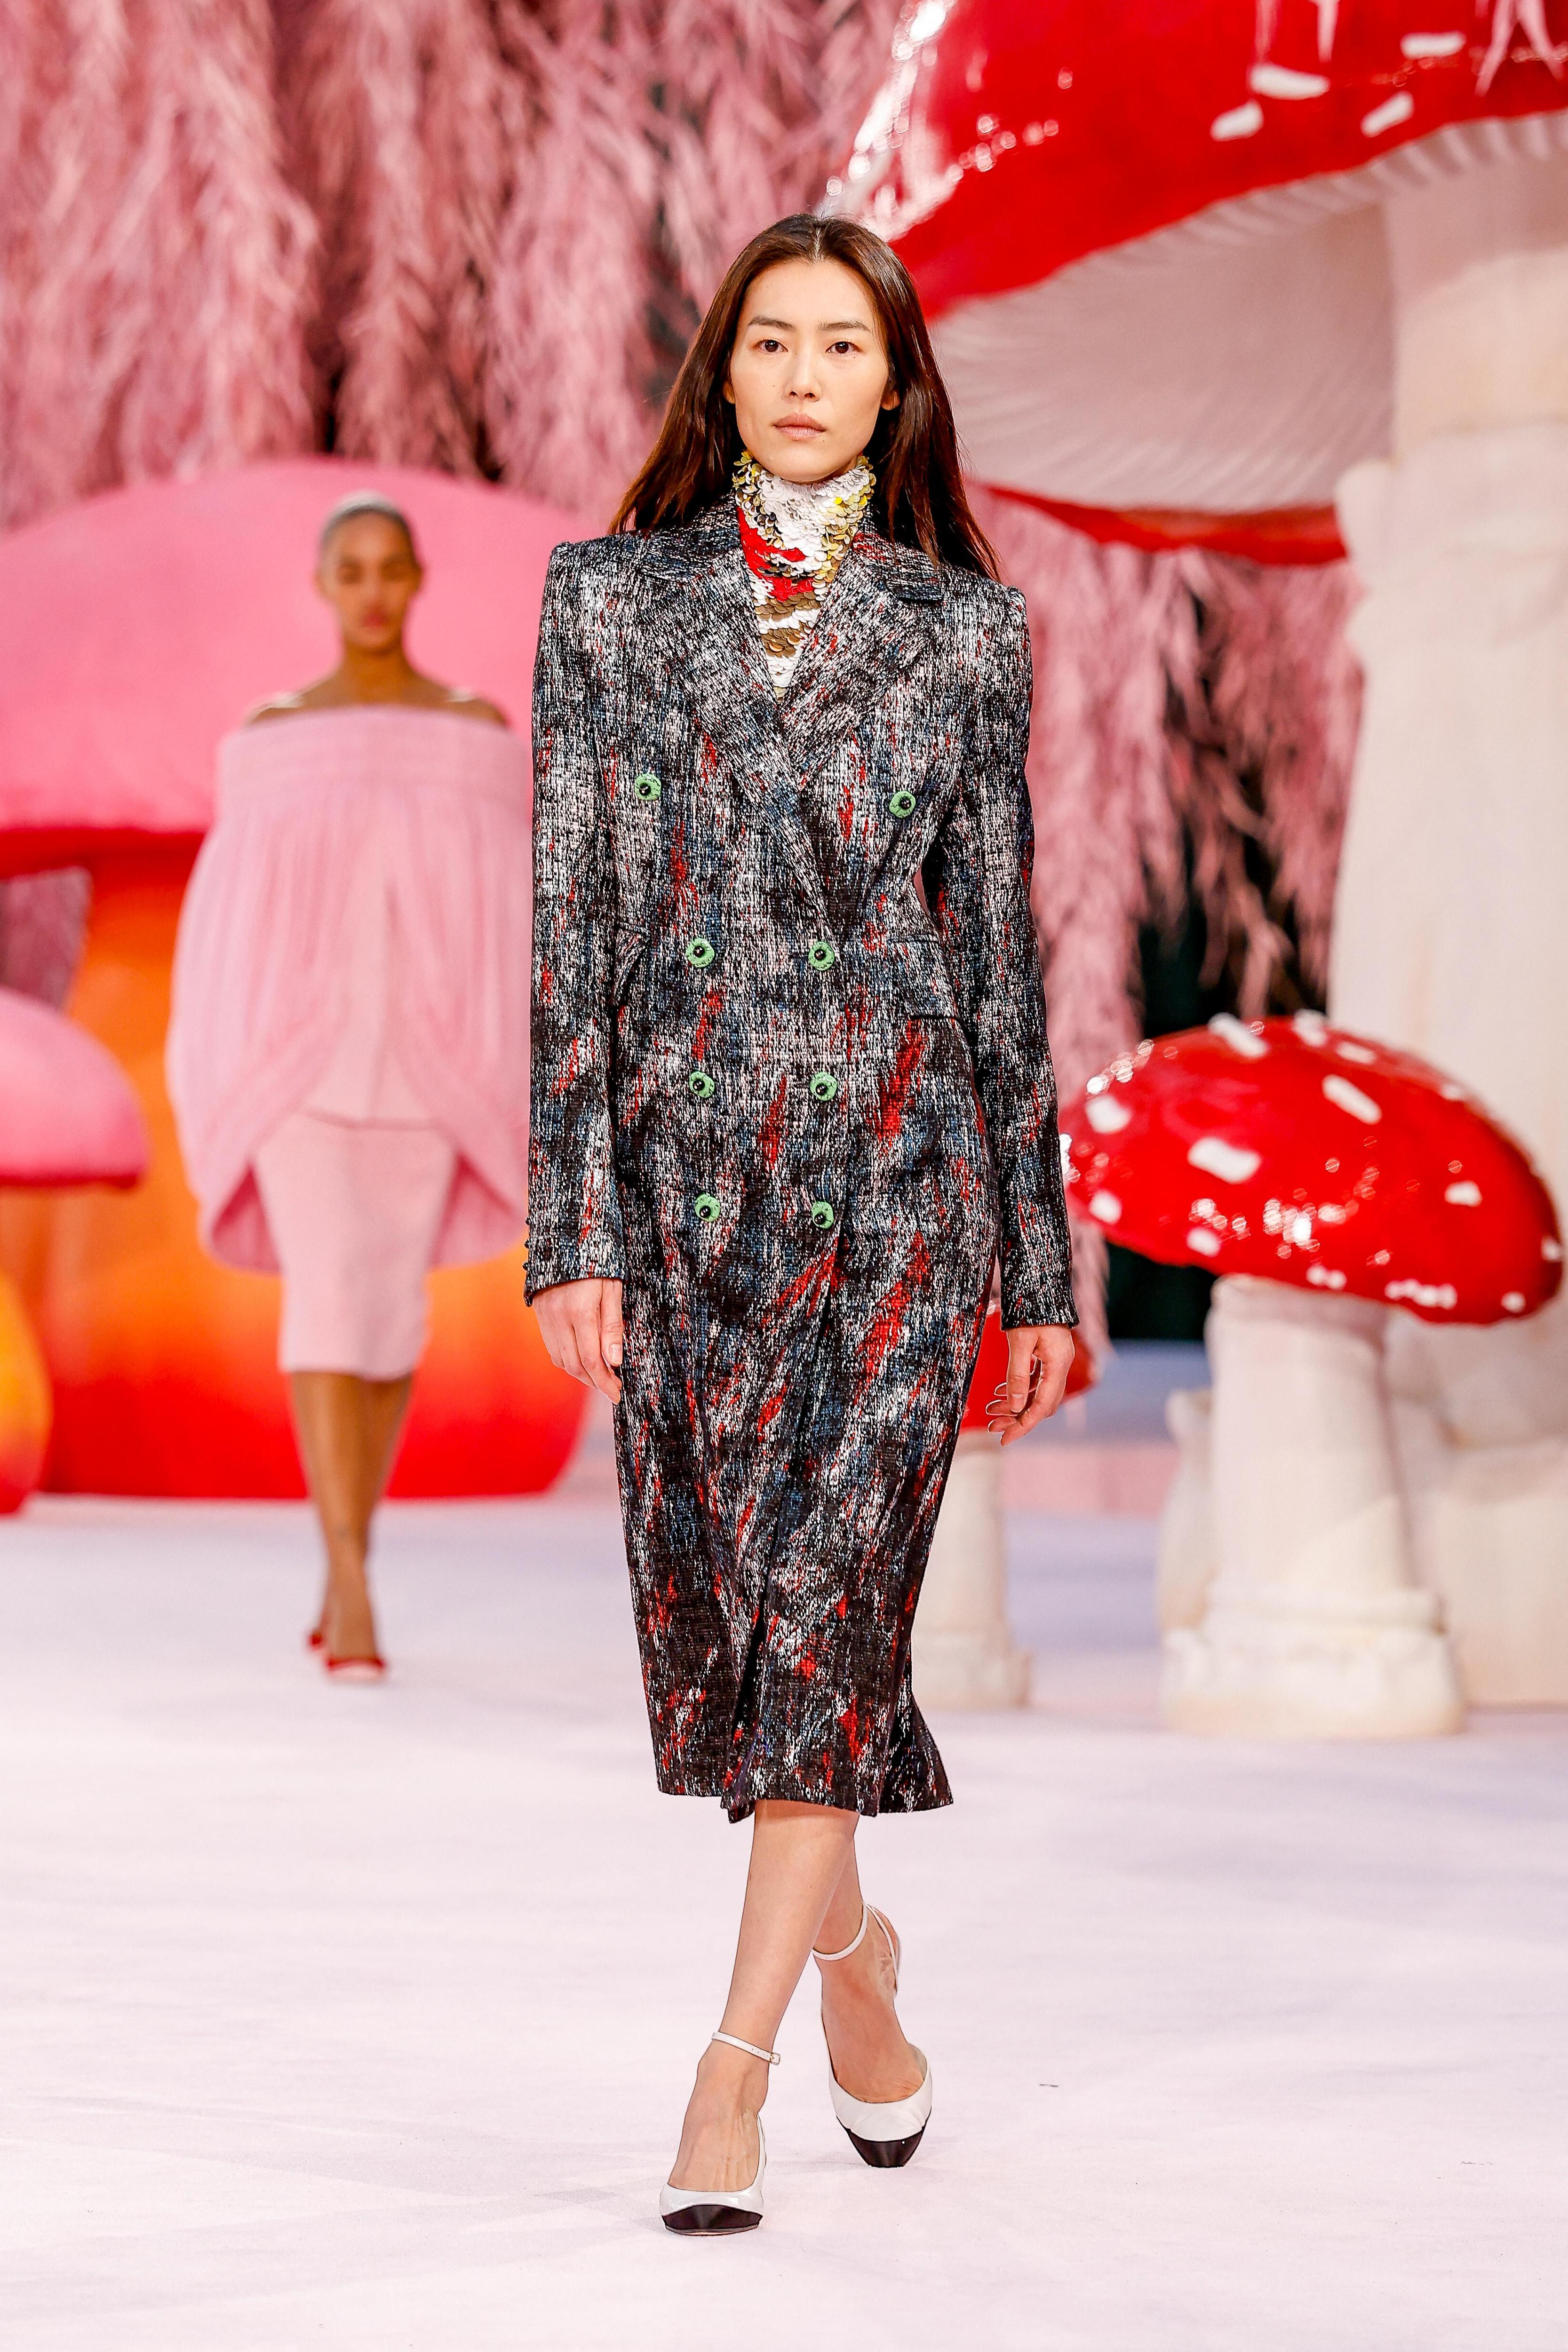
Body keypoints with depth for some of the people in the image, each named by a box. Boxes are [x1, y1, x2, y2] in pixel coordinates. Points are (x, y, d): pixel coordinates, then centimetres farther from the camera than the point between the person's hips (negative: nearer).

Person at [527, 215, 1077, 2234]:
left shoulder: (965, 630, 6)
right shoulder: (614, 602, 5)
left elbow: (1001, 947, 8)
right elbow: (574, 928, 1)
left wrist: (1040, 1264, 7)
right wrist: (575, 1229, -6)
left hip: (903, 1163, -1)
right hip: (687, 1159, 1)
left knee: (830, 1590, -13)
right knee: (715, 1609, 8)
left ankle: (730, 2080, -9)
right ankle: (853, 1957, 34)